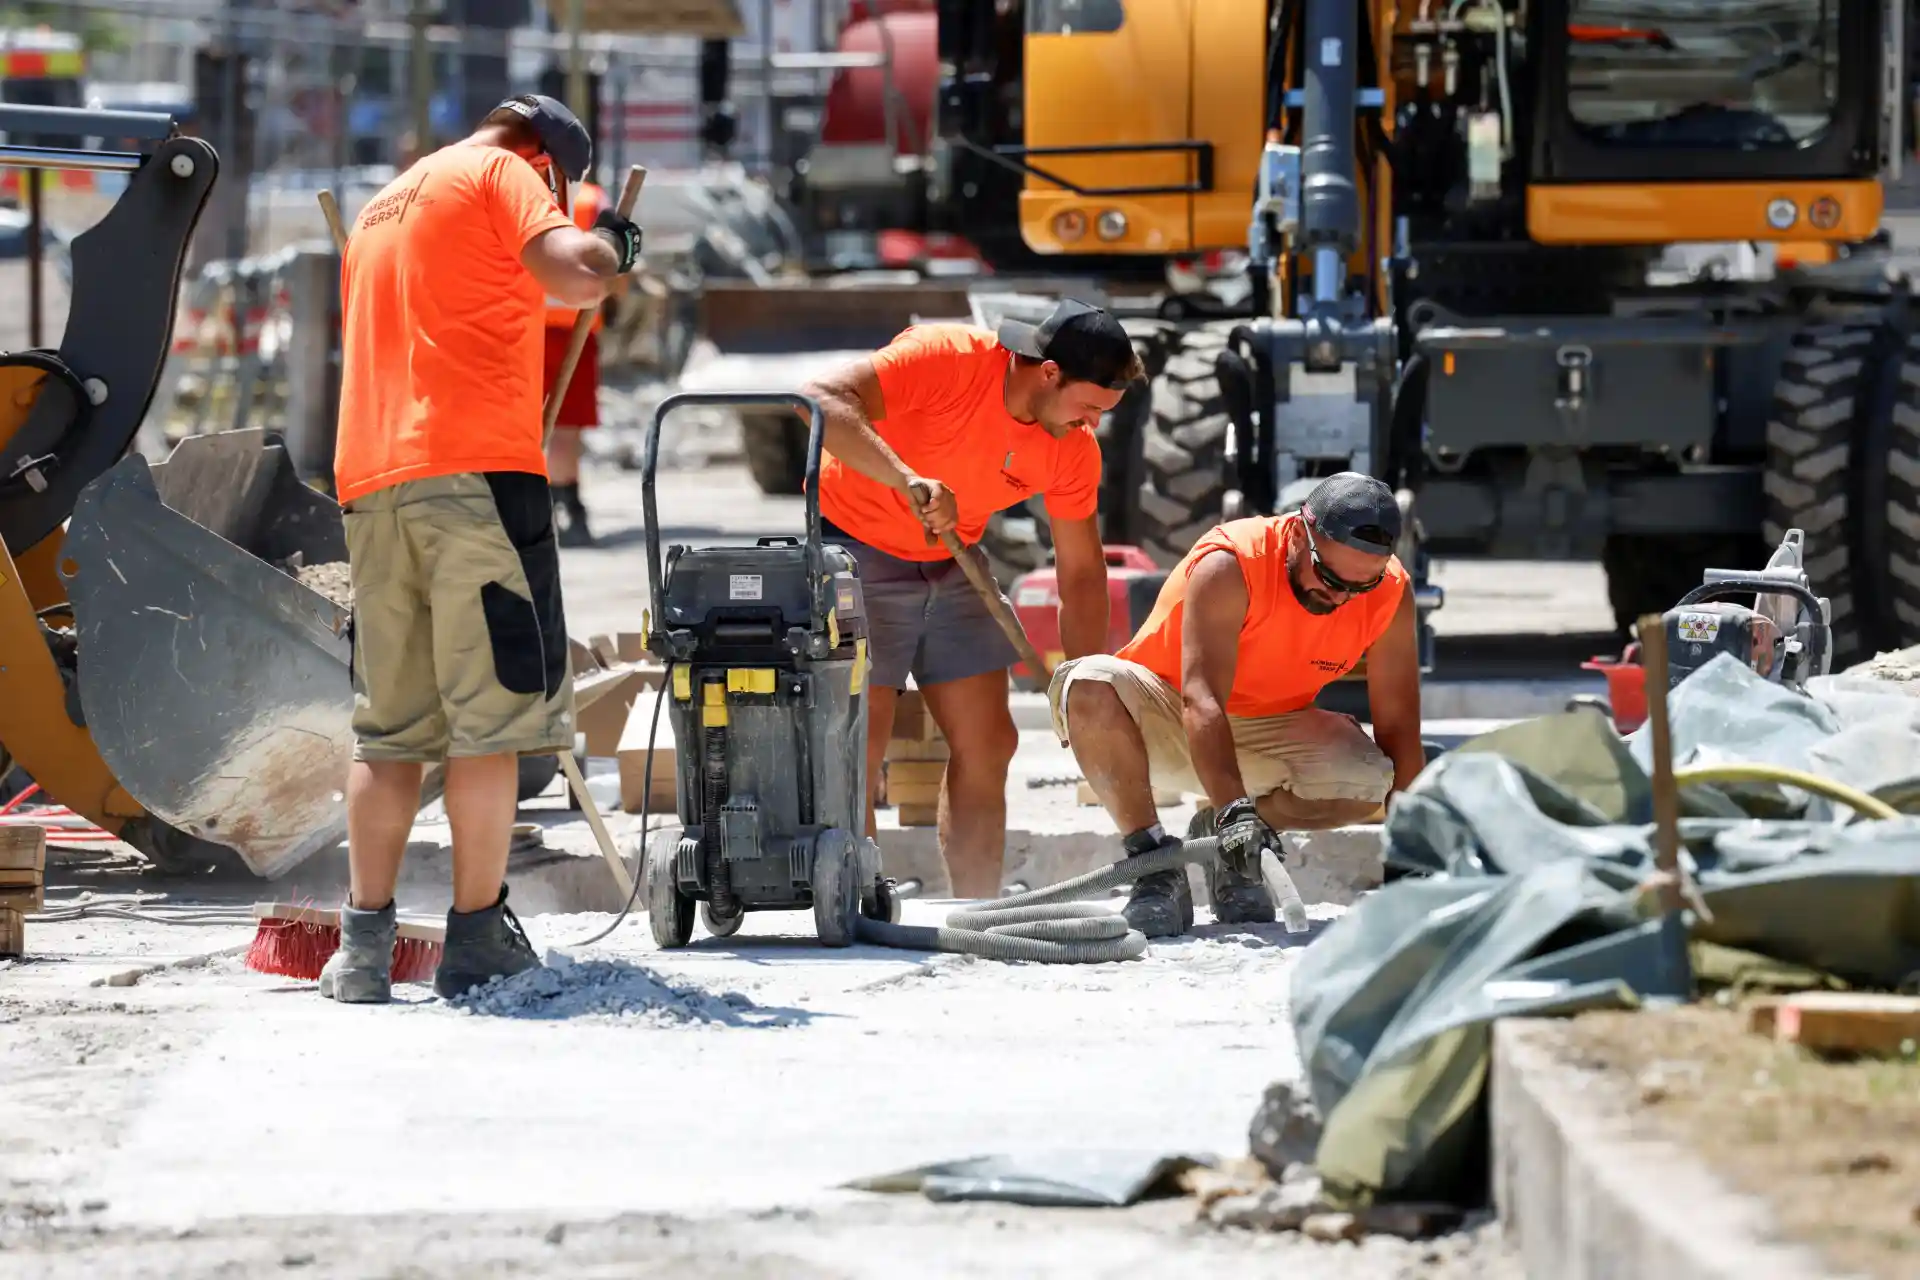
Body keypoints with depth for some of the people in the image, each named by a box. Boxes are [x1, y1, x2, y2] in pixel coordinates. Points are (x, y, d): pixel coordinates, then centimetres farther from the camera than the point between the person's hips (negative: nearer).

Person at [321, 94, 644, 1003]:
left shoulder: (381, 208, 29)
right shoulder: (504, 171, 4)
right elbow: (572, 276, -13)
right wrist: (610, 244, 8)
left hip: (371, 479, 7)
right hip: (476, 466, -7)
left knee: (390, 724, 7)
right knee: (490, 707, -3)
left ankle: (364, 941, 0)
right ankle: (477, 937, -5)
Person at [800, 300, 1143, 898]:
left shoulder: (1074, 449, -8)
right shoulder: (946, 359, -27)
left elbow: (1081, 574, 1)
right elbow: (825, 400, -37)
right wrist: (908, 480, -49)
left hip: (951, 569, 7)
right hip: (853, 549, -6)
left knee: (987, 744, 1)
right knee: (862, 746, -12)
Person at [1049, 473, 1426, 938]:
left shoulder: (1389, 593, -15)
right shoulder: (1227, 566, -29)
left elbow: (1398, 728, -10)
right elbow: (1202, 702, -38)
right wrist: (1236, 809, -51)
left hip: (1268, 734, 4)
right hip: (1164, 717, -4)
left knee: (1369, 781, -27)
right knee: (1089, 687, -37)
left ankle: (1226, 841, -1)